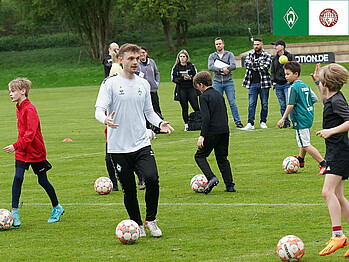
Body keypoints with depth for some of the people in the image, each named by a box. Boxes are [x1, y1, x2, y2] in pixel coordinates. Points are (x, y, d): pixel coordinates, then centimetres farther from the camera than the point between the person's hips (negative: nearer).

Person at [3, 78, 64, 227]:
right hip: (22, 152, 7)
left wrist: (16, 146, -33)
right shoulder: (19, 109, 7)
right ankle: (15, 212, -7)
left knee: (43, 181, 6)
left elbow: (30, 133, -27)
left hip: (36, 152, -7)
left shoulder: (30, 109, -20)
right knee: (17, 178, -8)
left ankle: (57, 208, 25)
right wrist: (19, 147, 14)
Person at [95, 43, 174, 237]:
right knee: (129, 189, 1)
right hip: (118, 147, -2)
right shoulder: (110, 83, -3)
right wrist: (106, 120, -32)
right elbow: (99, 110, -9)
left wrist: (160, 123, 0)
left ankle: (151, 221, 1)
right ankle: (137, 225, 22)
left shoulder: (143, 84, 10)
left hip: (141, 144, 2)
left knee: (152, 178, -18)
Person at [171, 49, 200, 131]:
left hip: (191, 88, 0)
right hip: (181, 89, 0)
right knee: (184, 108, 2)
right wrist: (182, 79, -15)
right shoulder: (176, 67, 5)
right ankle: (186, 125, 9)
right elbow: (173, 79, 0)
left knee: (195, 106, -5)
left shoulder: (191, 66, 6)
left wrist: (190, 78, -13)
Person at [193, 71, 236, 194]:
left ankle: (211, 177, -16)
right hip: (224, 130, 7)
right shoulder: (219, 95, 15)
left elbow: (206, 118, -17)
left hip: (212, 131, -7)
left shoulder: (204, 97, -8)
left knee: (200, 156, 4)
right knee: (222, 158, 14)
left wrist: (202, 135, -17)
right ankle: (229, 185, 8)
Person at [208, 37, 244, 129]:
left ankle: (238, 122, 2)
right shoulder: (212, 56, 7)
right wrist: (222, 69, -21)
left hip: (228, 82, -1)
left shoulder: (229, 54, 3)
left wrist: (219, 71, -15)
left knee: (232, 103, -2)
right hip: (217, 82, 1)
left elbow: (233, 66, -13)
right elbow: (210, 67, -10)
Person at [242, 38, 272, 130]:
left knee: (264, 104, 5)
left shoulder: (267, 56, 1)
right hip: (252, 83, 1)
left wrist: (253, 65, -8)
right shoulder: (250, 55, 11)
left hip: (263, 83, -1)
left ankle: (263, 122, 15)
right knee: (251, 104, -4)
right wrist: (258, 65, -13)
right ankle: (250, 123, -5)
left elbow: (265, 68, -13)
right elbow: (247, 64, -8)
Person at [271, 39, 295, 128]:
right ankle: (286, 123, 12)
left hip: (287, 84, -5)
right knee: (282, 105, 6)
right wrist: (273, 81, 9)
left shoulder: (290, 56, -1)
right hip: (278, 85, 5)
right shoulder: (274, 58, 15)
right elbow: (272, 71, 21)